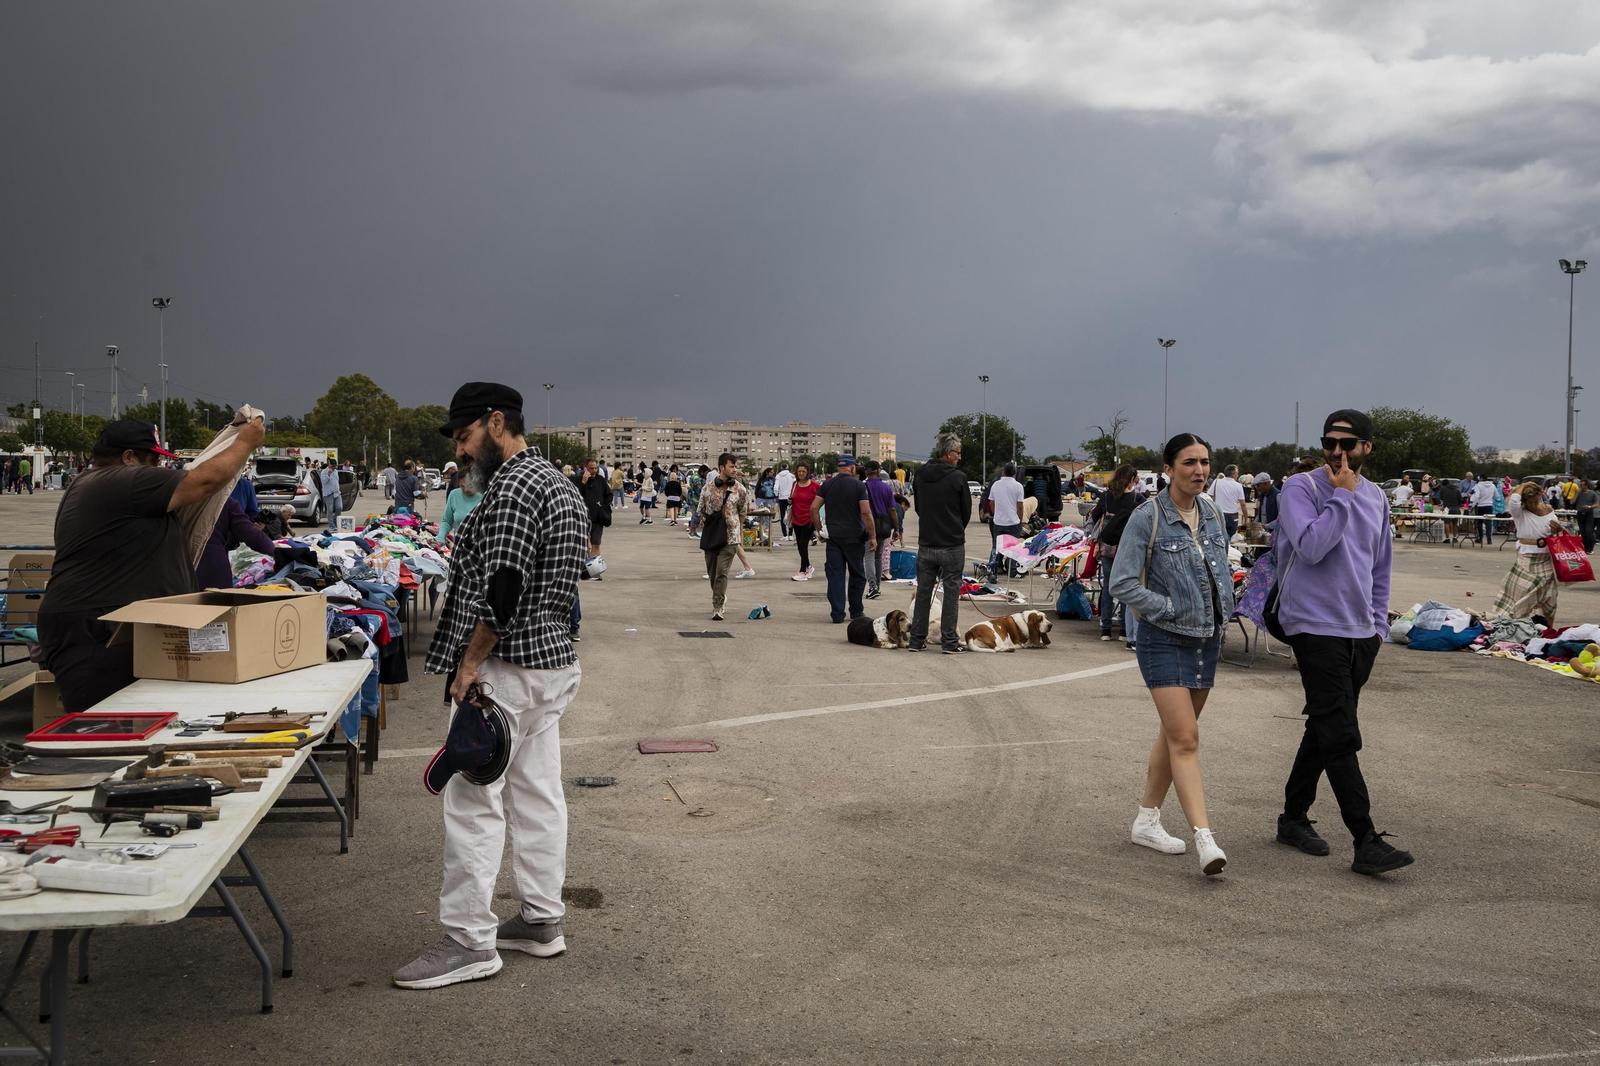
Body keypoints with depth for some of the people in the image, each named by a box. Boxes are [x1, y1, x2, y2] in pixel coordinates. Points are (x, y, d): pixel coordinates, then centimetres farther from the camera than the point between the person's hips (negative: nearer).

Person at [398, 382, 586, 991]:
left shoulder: (514, 486, -16)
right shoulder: (558, 483, 16)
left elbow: (503, 587, -24)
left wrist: (470, 663, -17)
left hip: (507, 668, -10)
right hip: (552, 661, 10)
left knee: (472, 801, -4)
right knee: (537, 795, 14)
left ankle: (469, 942, 2)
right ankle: (541, 920, 22)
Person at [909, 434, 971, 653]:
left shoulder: (920, 475, 3)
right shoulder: (957, 478, -12)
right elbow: (967, 511, -1)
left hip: (926, 544, 5)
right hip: (952, 545, -5)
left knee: (923, 592, 10)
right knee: (951, 592, 3)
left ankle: (917, 639, 14)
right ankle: (950, 641, 4)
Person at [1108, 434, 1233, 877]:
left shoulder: (1213, 514, 6)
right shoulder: (1147, 517, -12)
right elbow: (1122, 583, -13)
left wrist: (1223, 613, 8)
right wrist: (1172, 610, -13)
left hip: (1207, 640, 6)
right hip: (1164, 640, -6)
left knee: (1174, 733, 14)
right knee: (1185, 739, -12)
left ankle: (1147, 820, 27)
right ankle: (1204, 839, -13)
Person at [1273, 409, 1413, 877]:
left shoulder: (1376, 499, 13)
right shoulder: (1302, 488, -7)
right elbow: (1311, 547, -23)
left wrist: (1378, 625, 17)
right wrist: (1343, 495, -15)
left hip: (1361, 633, 7)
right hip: (1315, 627, -7)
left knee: (1325, 729, 13)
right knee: (1340, 736, -11)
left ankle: (1294, 817, 26)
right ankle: (1366, 842, -10)